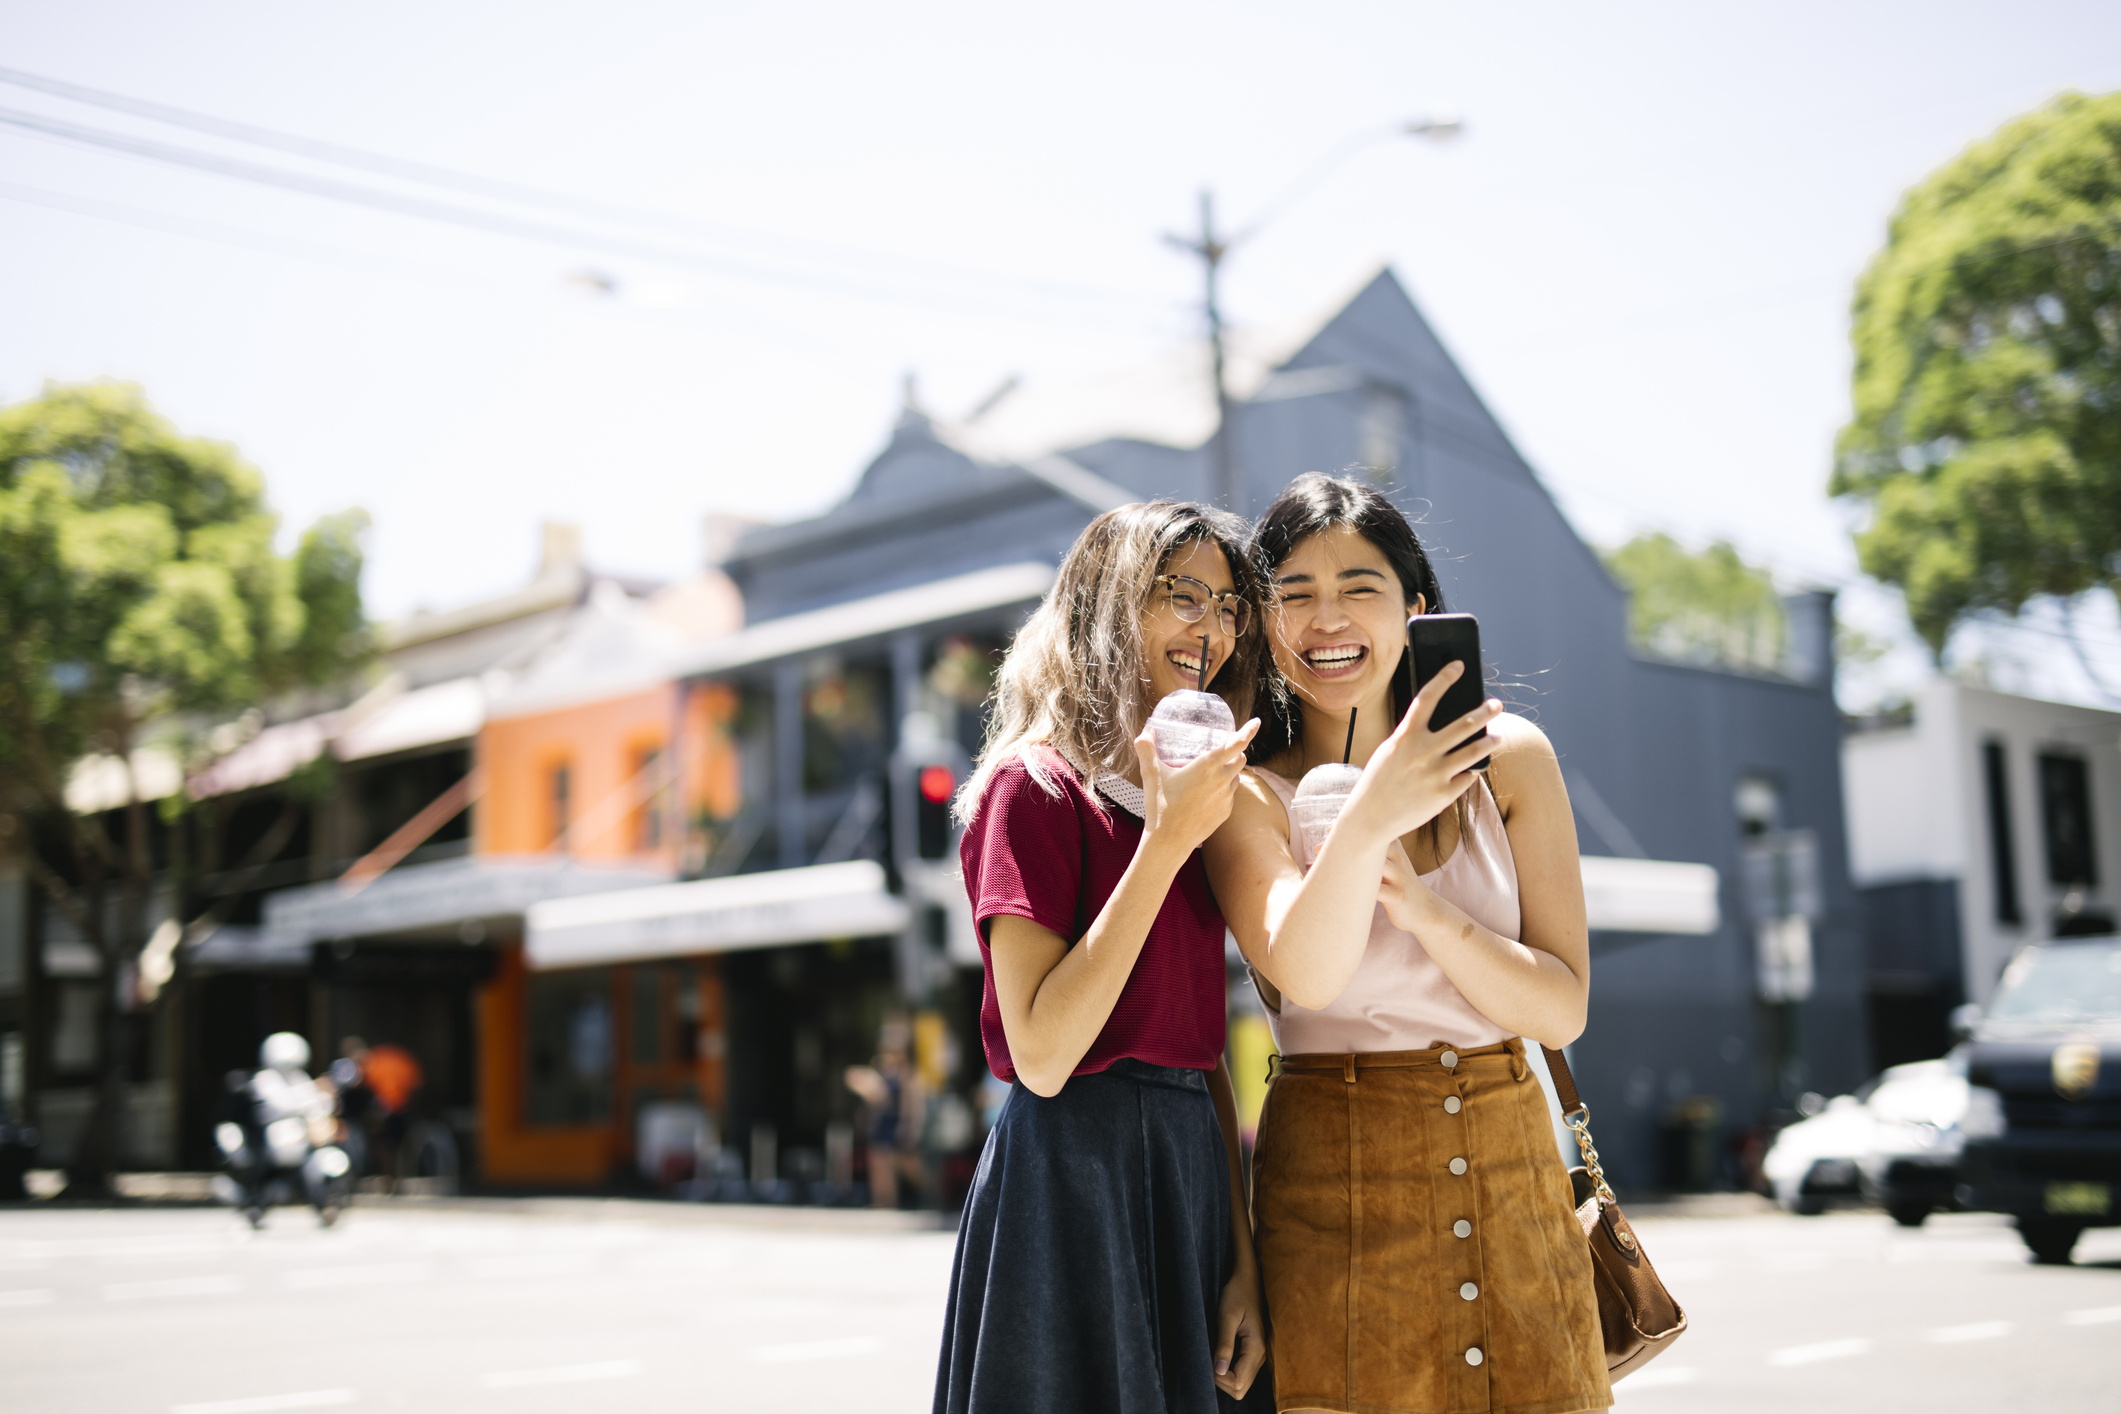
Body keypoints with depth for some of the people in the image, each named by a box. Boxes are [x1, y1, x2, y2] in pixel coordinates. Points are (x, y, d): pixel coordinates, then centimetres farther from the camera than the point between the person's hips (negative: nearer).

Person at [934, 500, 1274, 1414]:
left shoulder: (1194, 802, 14)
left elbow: (1203, 1054, 13)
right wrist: (1167, 840, -19)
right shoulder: (1034, 787, -9)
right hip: (1074, 1176, -7)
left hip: (1190, 1173, 7)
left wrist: (1243, 1265, 7)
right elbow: (1041, 1054, -19)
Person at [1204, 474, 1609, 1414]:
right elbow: (1305, 973, -23)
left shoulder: (1506, 757, 1)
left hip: (1512, 1171, 3)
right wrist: (1363, 824, -40)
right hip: (1333, 1187, -2)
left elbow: (1561, 1009, -2)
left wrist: (1414, 905, -17)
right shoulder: (1247, 796, -4)